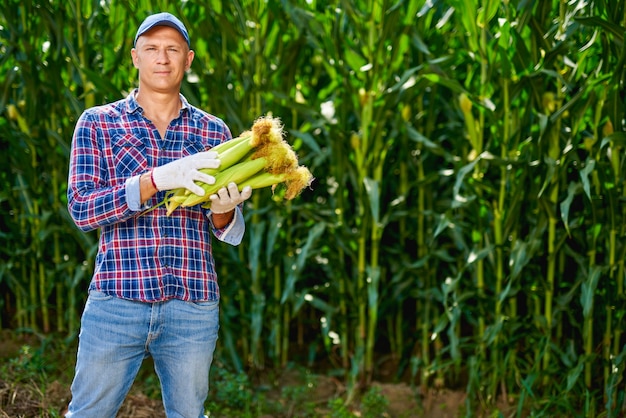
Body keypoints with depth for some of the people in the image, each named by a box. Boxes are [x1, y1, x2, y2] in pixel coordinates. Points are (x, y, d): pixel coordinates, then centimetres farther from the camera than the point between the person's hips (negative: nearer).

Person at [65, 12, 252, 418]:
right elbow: (81, 209, -9)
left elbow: (230, 232, 12)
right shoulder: (97, 123, 4)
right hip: (116, 302, -2)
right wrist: (157, 180, -22)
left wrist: (223, 211, -13)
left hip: (194, 308, 2)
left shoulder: (215, 132, 9)